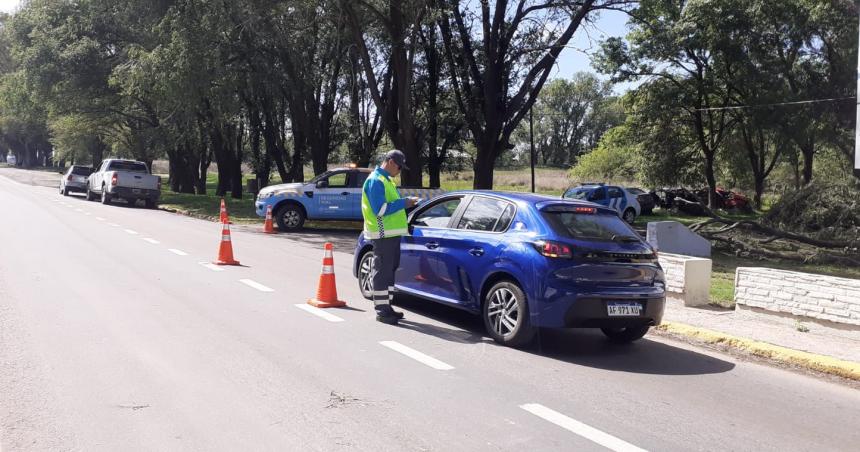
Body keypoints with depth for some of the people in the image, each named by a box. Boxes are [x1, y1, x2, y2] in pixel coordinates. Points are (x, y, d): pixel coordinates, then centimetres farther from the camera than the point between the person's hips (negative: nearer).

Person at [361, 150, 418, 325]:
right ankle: (381, 311, -2)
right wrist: (403, 203, -19)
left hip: (391, 233, 10)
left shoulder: (386, 180, 18)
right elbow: (380, 209, -23)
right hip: (382, 234, -10)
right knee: (382, 271, -6)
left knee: (390, 270, 14)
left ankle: (387, 306, 23)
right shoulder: (375, 181, -15)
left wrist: (405, 202, 7)